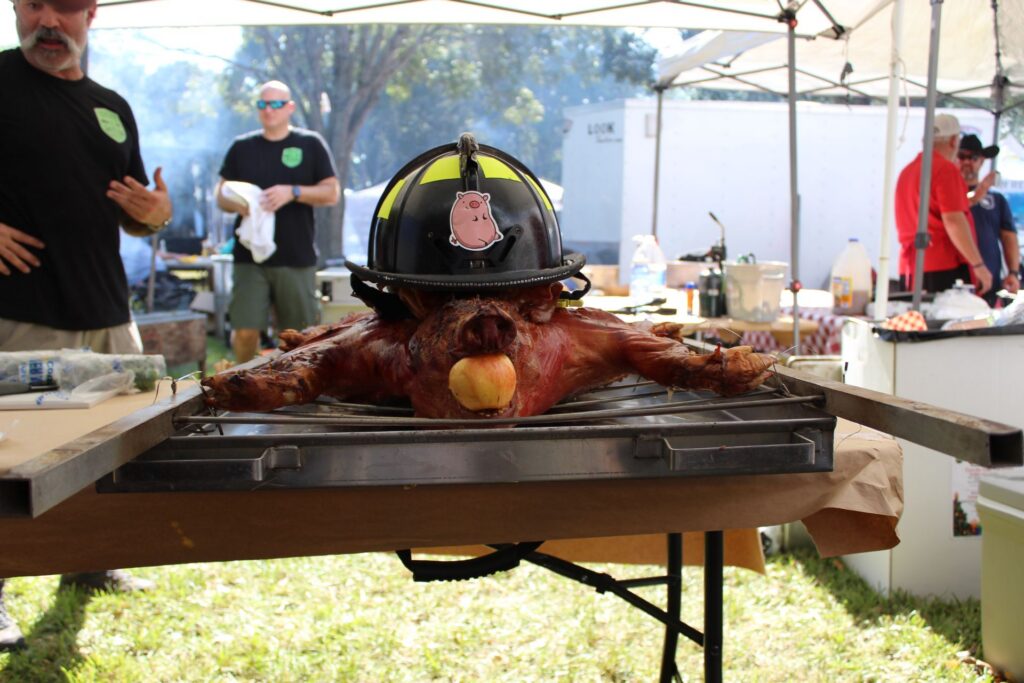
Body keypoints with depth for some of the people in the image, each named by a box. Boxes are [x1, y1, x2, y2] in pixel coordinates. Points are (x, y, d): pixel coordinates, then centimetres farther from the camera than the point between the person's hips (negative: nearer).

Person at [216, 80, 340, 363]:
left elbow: (332, 192, 0)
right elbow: (221, 194, 13)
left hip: (297, 257, -1)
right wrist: (237, 204, -12)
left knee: (298, 332, 5)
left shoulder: (311, 144, 4)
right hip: (250, 256, 1)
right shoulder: (242, 147, 10)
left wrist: (292, 192, -17)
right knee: (244, 330, -4)